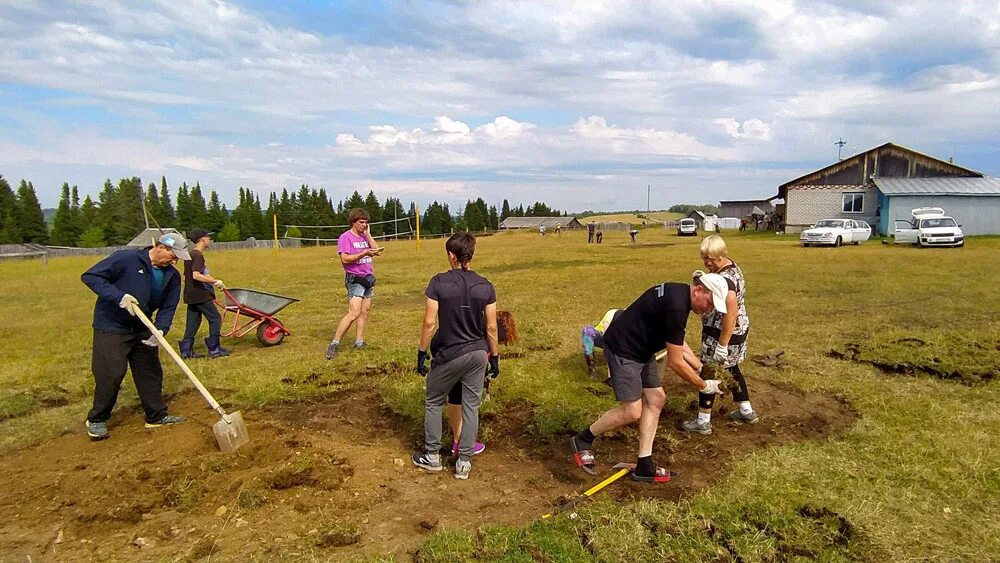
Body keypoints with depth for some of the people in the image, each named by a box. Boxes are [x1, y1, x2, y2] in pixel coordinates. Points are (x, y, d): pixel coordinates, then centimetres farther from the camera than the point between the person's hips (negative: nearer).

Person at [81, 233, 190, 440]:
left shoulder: (172, 275, -2)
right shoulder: (126, 259, -19)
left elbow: (168, 307, -1)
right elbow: (90, 276, -19)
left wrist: (160, 329, -19)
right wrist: (118, 296, -30)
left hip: (143, 329, 6)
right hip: (111, 326, -6)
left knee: (150, 371, 9)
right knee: (111, 374, -6)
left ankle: (157, 416, 21)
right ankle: (97, 420, 14)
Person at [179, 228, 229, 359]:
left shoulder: (190, 254, 15)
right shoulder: (198, 255, -16)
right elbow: (196, 275, -28)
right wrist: (215, 281, -23)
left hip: (192, 295, 10)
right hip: (200, 294, -10)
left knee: (193, 321, 13)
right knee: (215, 319, -2)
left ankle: (186, 350, 15)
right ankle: (214, 349, 1)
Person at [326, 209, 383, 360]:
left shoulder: (364, 236, 13)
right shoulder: (345, 237, -9)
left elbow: (377, 251, 4)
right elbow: (345, 259, -18)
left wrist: (367, 234, 0)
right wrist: (364, 253, -25)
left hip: (367, 278, 8)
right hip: (355, 279, -8)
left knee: (365, 311, 9)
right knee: (354, 313, -17)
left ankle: (359, 342, 17)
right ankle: (334, 344, -12)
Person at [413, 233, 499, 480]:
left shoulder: (439, 282, -12)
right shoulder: (485, 286, -3)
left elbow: (429, 322, -13)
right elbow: (491, 327, -1)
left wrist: (421, 352, -1)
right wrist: (494, 356, 10)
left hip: (449, 355, -3)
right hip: (478, 354, 3)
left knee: (433, 402, 17)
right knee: (471, 406, 12)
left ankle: (432, 456, 26)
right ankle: (464, 462, 19)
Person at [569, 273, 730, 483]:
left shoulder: (678, 293, 5)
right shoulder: (677, 306, -26)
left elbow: (676, 341, 21)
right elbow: (676, 363, -19)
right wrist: (704, 386, -6)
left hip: (641, 351, 11)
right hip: (622, 350, -11)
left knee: (656, 400, 8)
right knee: (632, 412, -9)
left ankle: (644, 466, 13)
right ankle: (582, 440, 11)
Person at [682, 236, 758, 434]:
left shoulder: (724, 279, -26)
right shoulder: (732, 267, 5)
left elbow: (731, 314, -30)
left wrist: (722, 345, -27)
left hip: (724, 333, -10)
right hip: (739, 329, 10)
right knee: (731, 369, 24)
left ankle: (703, 422, 12)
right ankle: (746, 412, 37)